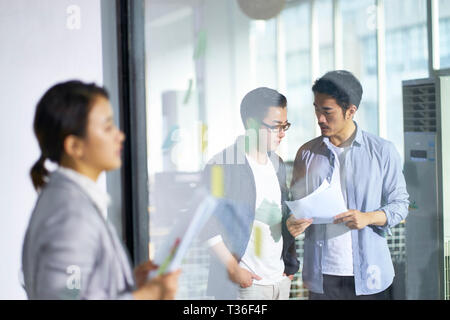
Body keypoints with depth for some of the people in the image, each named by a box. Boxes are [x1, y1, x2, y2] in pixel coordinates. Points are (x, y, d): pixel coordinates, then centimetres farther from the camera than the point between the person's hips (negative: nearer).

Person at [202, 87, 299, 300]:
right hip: (246, 284, -6)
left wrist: (290, 265, 11)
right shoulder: (222, 167, -11)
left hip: (281, 280, 7)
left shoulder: (277, 165, 12)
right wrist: (233, 269, -14)